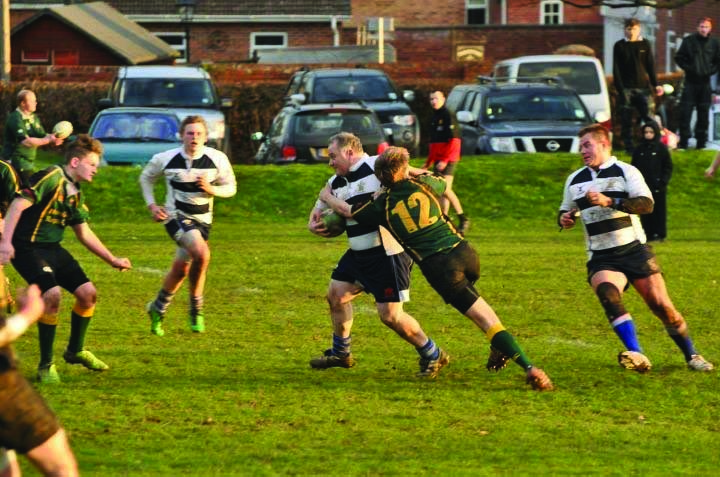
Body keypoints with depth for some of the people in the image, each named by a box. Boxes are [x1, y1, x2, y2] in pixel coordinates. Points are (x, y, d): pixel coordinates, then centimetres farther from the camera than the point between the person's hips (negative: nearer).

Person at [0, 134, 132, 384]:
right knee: (52, 295, -25)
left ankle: (75, 351, 26)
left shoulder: (75, 193, 13)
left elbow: (84, 233, 22)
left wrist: (112, 260, 22)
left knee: (87, 292, 3)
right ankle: (46, 365, -12)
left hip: (53, 249, 9)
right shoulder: (51, 178, -15)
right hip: (28, 248, -9)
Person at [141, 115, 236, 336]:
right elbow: (146, 178, 9)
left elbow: (230, 187, 4)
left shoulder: (218, 159, -8)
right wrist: (151, 205, -3)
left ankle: (158, 309, 35)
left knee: (180, 269, 11)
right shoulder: (166, 159, -9)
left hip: (202, 220, 4)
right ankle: (196, 307, -9)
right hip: (176, 217, -4)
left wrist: (212, 189, -18)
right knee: (202, 254, -28)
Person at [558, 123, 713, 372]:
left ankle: (692, 356, 17)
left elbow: (646, 204, -18)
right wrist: (564, 219, 1)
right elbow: (566, 213, 26)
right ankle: (636, 355, -37)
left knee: (661, 305, -5)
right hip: (601, 258, 2)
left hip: (634, 251, -2)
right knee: (607, 292, -30)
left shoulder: (625, 172, -3)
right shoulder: (574, 180, 13)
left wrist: (610, 202, -30)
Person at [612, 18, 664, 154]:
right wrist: (619, 87, -7)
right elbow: (616, 69, 2)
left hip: (643, 87, 1)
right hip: (626, 89, -1)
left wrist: (655, 84, 1)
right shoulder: (619, 46, 5)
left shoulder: (645, 44, 8)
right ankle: (629, 147, 5)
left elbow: (650, 65, 10)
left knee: (648, 116, -8)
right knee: (626, 121, 0)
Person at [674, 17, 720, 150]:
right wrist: (688, 68, -9)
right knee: (685, 112, -5)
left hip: (705, 83, 2)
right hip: (690, 82, -1)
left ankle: (701, 141, 12)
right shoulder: (689, 41, 0)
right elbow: (679, 58, 2)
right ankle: (683, 141, -1)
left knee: (703, 114, 5)